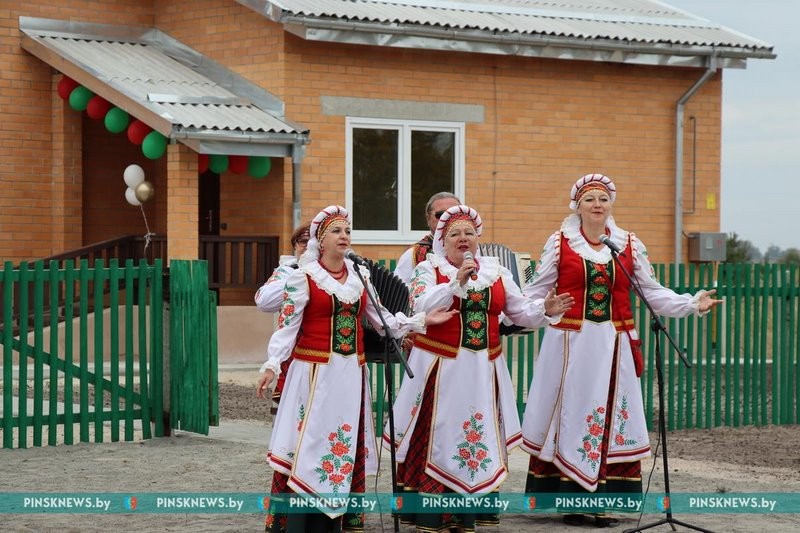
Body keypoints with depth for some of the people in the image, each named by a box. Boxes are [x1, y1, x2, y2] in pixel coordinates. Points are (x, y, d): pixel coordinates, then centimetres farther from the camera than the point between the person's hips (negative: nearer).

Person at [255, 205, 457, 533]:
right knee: (307, 446, -8)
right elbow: (287, 325, -8)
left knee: (344, 449, 7)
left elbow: (381, 319, 14)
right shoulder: (304, 277, -4)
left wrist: (421, 321, 4)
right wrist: (272, 365, -18)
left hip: (351, 374, 5)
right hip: (315, 372, -5)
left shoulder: (360, 275, 11)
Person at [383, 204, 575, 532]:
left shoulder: (496, 271, 11)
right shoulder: (429, 269, 1)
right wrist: (457, 282, -24)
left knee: (478, 438, 4)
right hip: (440, 368, -4)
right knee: (438, 437, -3)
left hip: (483, 370, 4)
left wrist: (546, 310, -8)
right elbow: (421, 306, -17)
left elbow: (520, 311, 10)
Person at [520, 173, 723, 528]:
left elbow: (653, 293, 7)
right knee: (569, 418, 1)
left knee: (610, 419, 3)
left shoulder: (629, 245, 7)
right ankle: (571, 499, 7)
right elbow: (534, 292, -1)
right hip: (569, 344, -2)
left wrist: (693, 304, -4)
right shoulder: (560, 243, 1)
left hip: (612, 347, 2)